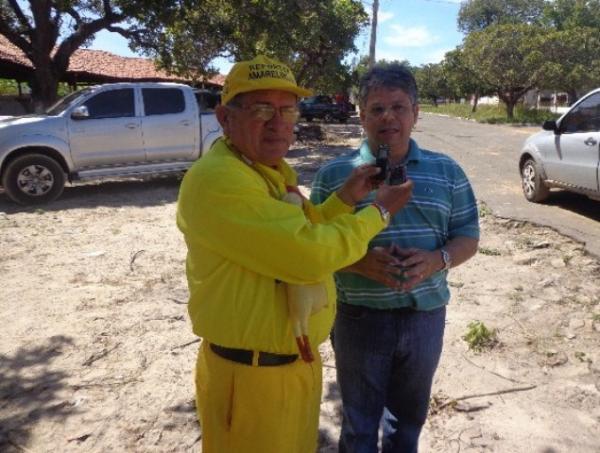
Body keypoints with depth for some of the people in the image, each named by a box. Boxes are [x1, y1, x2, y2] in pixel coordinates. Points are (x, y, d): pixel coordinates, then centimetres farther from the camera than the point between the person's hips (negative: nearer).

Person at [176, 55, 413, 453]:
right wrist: (379, 212, -15)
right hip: (252, 374, -9)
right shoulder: (219, 179, -26)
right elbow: (309, 255, -29)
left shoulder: (270, 170, 8)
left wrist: (345, 199, 1)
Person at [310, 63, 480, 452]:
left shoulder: (446, 171, 2)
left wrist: (437, 260, -16)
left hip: (425, 316, 2)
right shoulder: (334, 175, -4)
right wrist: (361, 261, -23)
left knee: (409, 418, 23)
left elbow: (468, 237, 5)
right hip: (359, 318, -2)